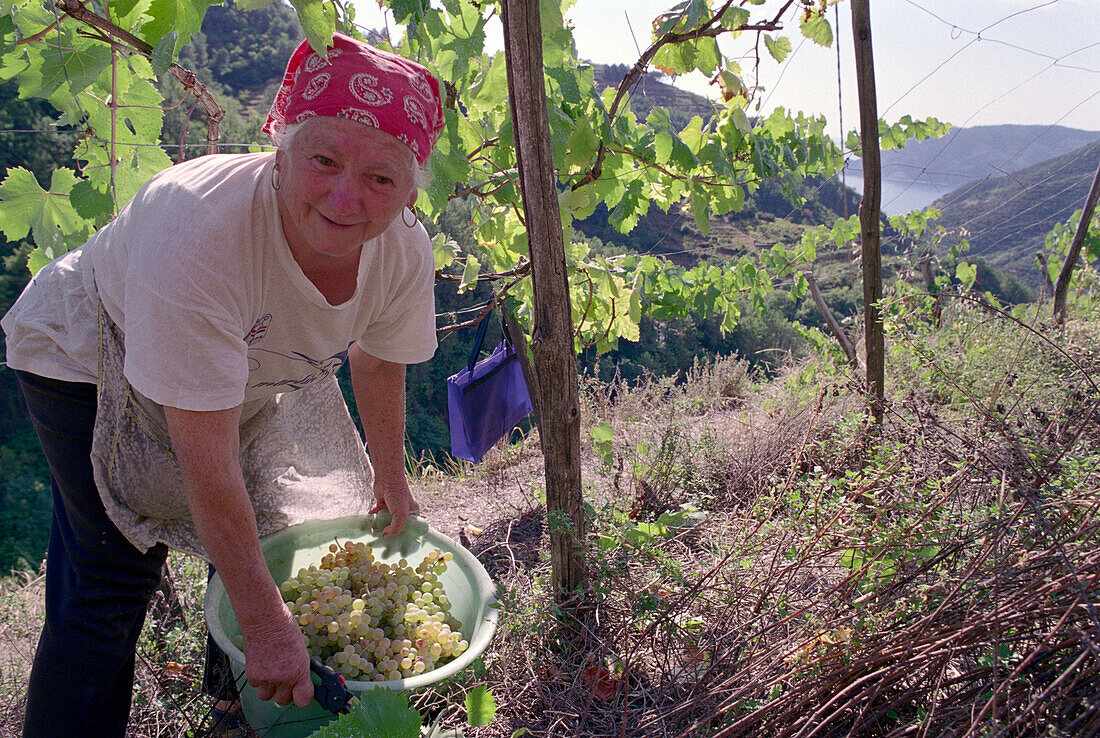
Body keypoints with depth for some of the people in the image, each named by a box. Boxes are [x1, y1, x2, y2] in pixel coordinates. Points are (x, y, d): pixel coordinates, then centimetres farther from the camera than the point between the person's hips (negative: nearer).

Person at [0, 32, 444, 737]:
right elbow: (207, 460, -38)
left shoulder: (404, 250, -25)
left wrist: (389, 477, 10)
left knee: (256, 531, 15)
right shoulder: (197, 233, -42)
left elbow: (378, 360, -2)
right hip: (87, 358, -5)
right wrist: (265, 620, -31)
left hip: (243, 371, 6)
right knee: (119, 573, -13)